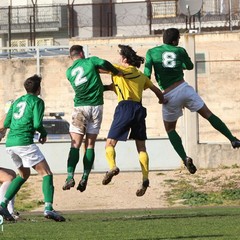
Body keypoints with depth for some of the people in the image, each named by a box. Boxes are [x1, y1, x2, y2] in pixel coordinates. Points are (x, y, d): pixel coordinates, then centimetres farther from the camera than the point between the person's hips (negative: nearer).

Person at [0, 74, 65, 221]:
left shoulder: (17, 101, 20)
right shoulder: (37, 101, 0)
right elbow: (37, 124, -11)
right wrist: (44, 134, 9)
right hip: (24, 142, -7)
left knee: (24, 175, 25)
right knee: (46, 173, -4)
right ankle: (48, 208, -21)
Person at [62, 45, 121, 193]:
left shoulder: (69, 72, 11)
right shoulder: (90, 61, 3)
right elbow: (104, 64, -16)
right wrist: (117, 72, 2)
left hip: (80, 108, 1)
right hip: (96, 106, -1)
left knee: (75, 145, -2)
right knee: (90, 145, 6)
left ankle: (70, 176, -20)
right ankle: (85, 178, -2)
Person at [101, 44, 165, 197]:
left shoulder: (120, 70, 5)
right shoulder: (141, 75, 20)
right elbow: (157, 91, 26)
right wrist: (162, 99, 45)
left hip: (125, 107, -5)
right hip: (139, 109, 5)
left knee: (110, 143, -2)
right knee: (141, 148, 10)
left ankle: (112, 167, -30)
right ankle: (145, 179, -4)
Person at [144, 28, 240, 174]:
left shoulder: (151, 52, 0)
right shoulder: (180, 51, 6)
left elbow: (147, 75, -8)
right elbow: (190, 66, 24)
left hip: (169, 96, -1)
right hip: (183, 88, 1)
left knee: (170, 129, 15)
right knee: (208, 114, 12)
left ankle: (185, 158, -3)